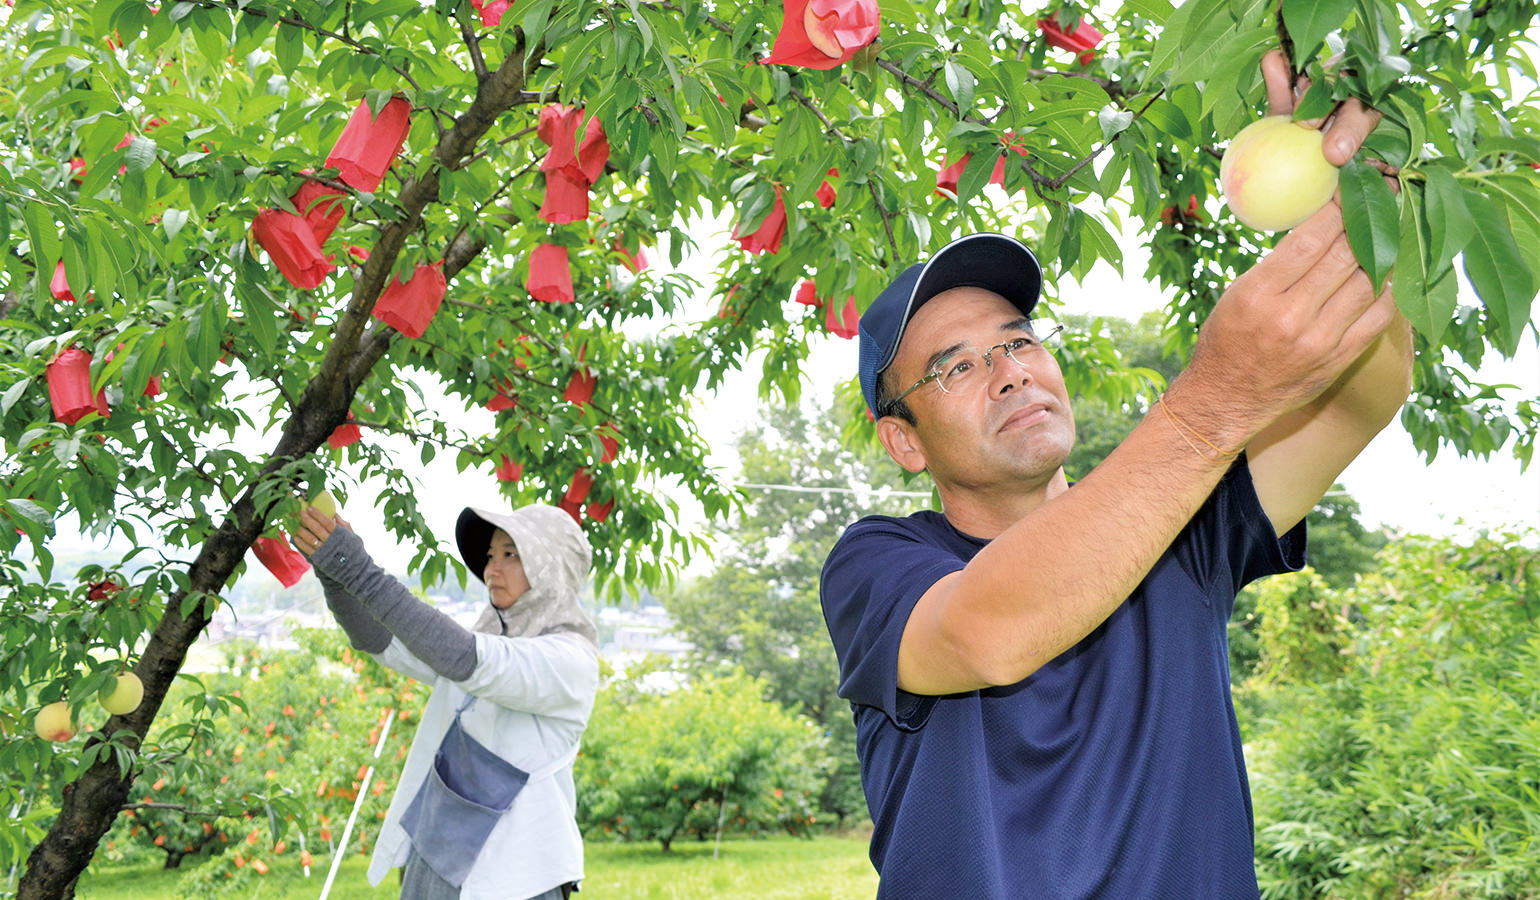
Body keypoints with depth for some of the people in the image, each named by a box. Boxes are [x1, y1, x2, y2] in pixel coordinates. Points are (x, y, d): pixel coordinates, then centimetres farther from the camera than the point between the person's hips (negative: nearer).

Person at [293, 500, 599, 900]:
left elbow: (462, 658, -26)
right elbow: (375, 638, 6)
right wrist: (332, 570, -12)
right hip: (435, 867, 7)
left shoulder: (571, 662, -12)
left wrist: (357, 567, -28)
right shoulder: (483, 645, 13)